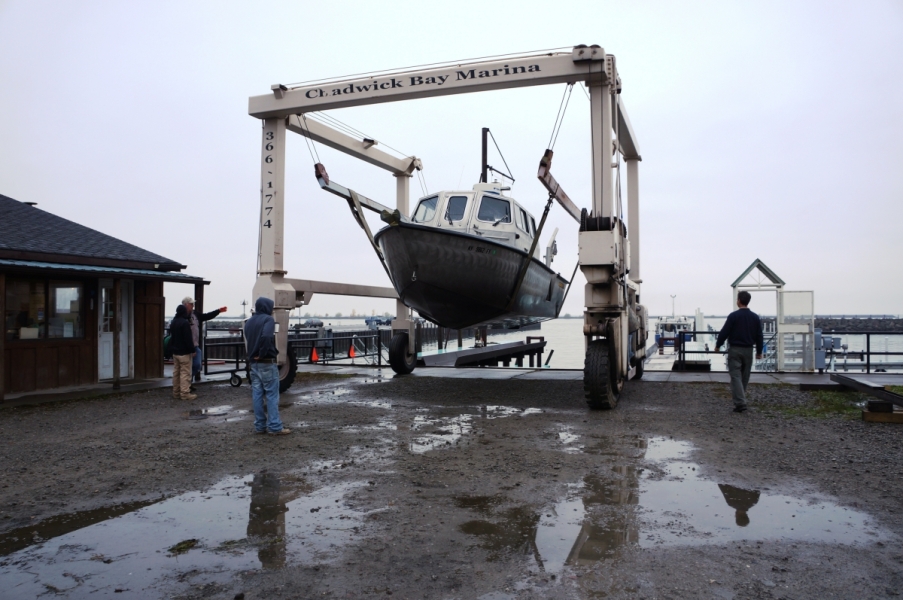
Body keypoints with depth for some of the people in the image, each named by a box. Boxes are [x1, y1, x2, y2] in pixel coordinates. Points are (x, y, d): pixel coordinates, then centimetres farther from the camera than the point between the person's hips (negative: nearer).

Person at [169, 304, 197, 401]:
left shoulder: (173, 322, 13)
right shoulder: (185, 323, -17)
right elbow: (188, 339, -19)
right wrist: (192, 350, -13)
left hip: (175, 352, 9)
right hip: (184, 353, -9)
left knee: (176, 372, 13)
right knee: (185, 373, -6)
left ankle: (176, 393, 18)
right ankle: (185, 393, -7)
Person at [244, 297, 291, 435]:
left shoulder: (249, 322, 15)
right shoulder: (268, 319, -10)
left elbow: (246, 341, 14)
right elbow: (266, 337, -25)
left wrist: (252, 356, 10)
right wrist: (262, 353, -15)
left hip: (254, 363, 7)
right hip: (267, 363, -7)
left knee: (257, 395, 9)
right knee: (272, 395, -3)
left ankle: (260, 425, 13)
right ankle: (274, 427, -2)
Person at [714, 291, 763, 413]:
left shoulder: (733, 316, -11)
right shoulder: (755, 317, 4)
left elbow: (724, 332, -11)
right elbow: (759, 336, 8)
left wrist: (718, 345, 3)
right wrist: (759, 351, 17)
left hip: (735, 350, -5)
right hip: (748, 350, 5)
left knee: (736, 376, -5)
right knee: (745, 377, 14)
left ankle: (740, 403, -16)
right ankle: (740, 400, 23)